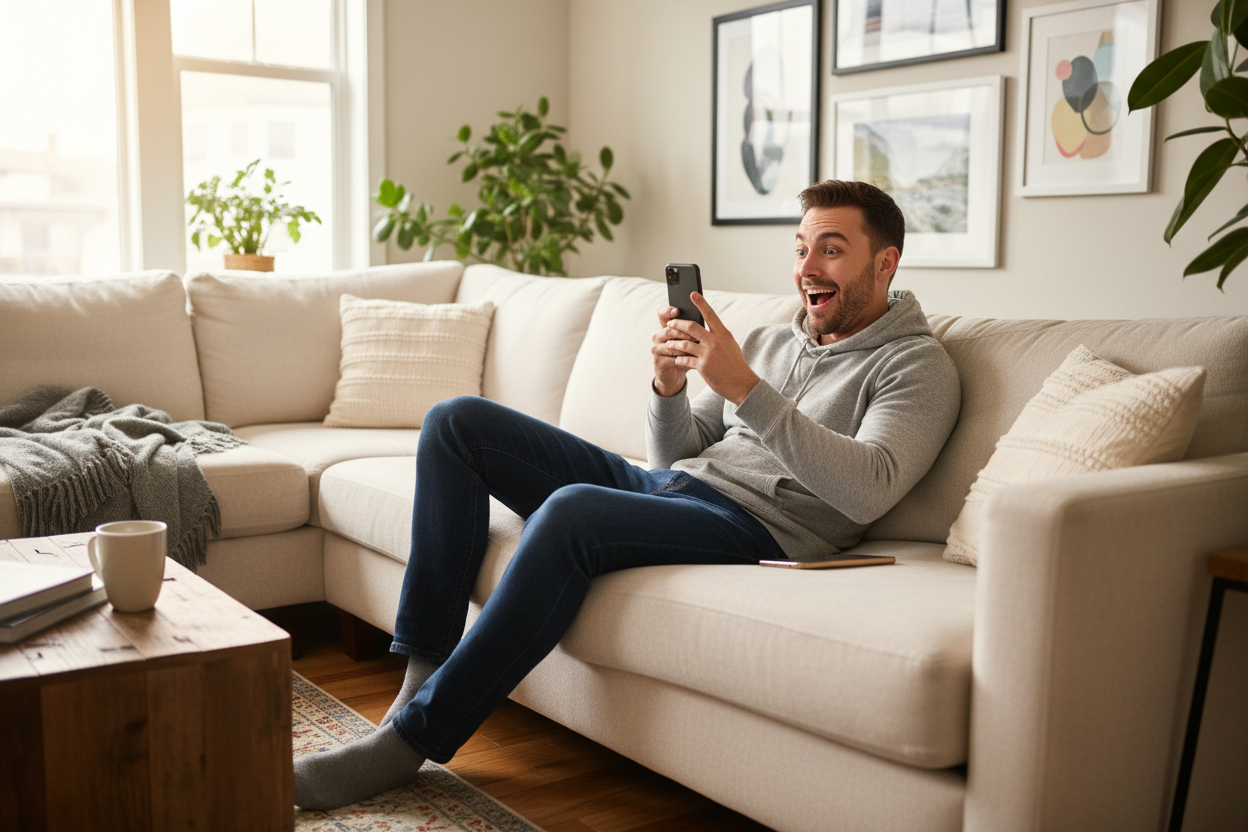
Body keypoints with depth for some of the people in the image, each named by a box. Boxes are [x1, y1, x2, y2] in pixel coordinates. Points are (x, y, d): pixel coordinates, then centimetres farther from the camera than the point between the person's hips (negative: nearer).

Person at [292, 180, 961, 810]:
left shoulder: (918, 367, 2)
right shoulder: (770, 341, 24)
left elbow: (868, 489, -18)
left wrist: (745, 388, -23)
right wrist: (669, 385, -2)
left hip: (752, 525, -8)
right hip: (666, 486, 9)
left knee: (570, 511, -37)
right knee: (456, 421, -1)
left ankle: (412, 737, -23)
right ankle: (423, 670, -9)